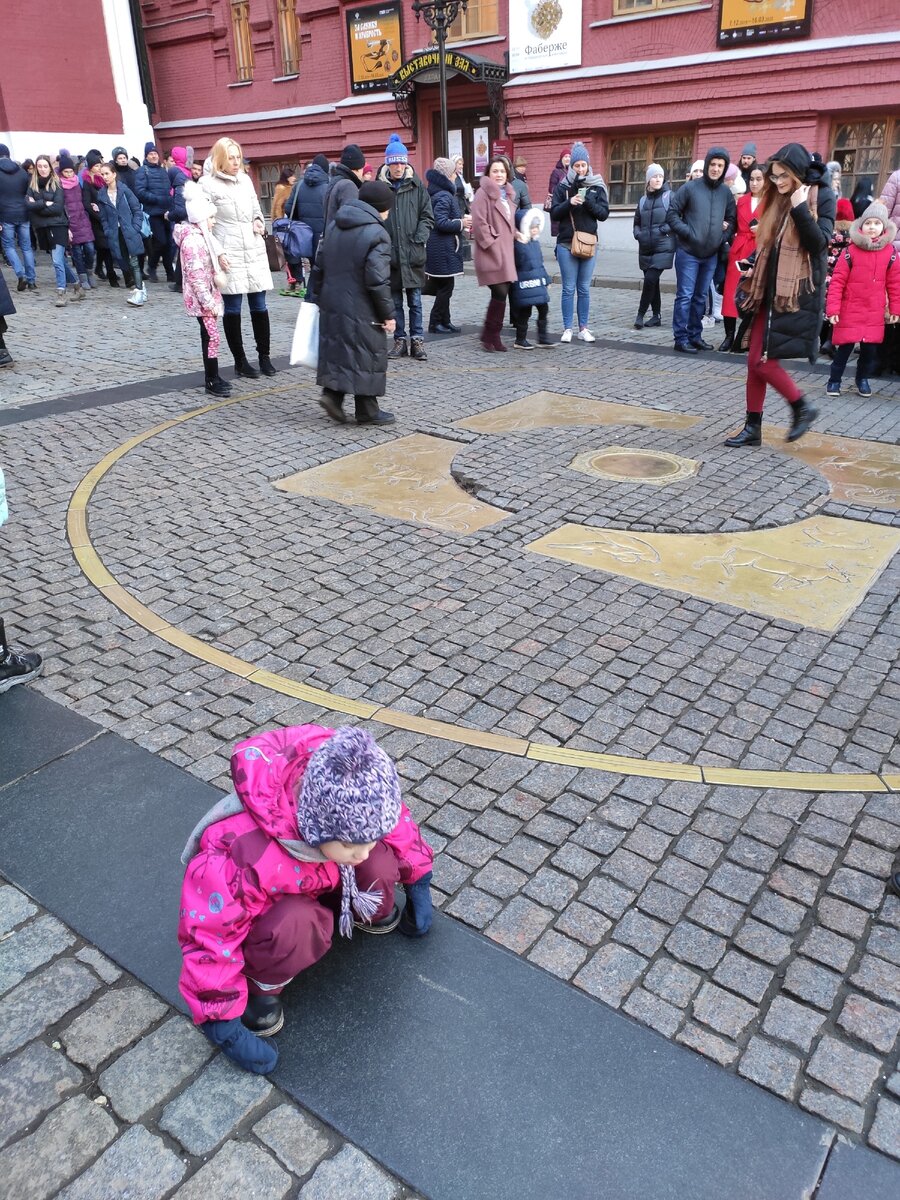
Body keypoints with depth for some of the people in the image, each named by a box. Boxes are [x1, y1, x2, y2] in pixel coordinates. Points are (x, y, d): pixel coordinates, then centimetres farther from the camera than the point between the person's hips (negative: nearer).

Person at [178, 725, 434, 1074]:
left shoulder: (358, 804, -31)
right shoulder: (245, 855, -45)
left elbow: (398, 826, -7)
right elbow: (209, 936, -31)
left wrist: (418, 884, 5)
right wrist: (222, 1023, -23)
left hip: (319, 880, 5)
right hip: (265, 908, -4)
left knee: (381, 864, -23)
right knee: (294, 925, -38)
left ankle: (369, 913, 12)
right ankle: (260, 986, -5)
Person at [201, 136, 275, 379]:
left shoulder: (245, 179, 13)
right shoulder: (208, 184, -4)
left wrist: (259, 221, 3)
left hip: (255, 251, 5)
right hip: (228, 255, -5)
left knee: (259, 306, 5)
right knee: (232, 308, 1)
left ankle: (264, 356, 15)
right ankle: (240, 361, 9)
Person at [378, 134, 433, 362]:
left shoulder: (416, 185, 4)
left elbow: (427, 217, 6)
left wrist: (419, 240, -7)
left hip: (413, 254, 0)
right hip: (389, 253, 0)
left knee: (415, 301, 3)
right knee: (395, 301, 8)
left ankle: (417, 341, 10)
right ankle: (400, 341, 17)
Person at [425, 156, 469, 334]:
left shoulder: (443, 194, 14)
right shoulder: (444, 196, -16)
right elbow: (441, 223, -23)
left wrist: (461, 221, 10)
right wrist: (461, 223, -14)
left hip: (443, 249, 10)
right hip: (443, 250, -10)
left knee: (444, 287, 14)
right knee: (445, 287, -3)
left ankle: (444, 321, 21)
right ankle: (435, 323, 3)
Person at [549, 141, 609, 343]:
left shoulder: (597, 187, 4)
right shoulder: (563, 186, 2)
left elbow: (604, 213, 0)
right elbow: (554, 214, -1)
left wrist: (589, 202, -16)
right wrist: (569, 203, -17)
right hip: (566, 244, -1)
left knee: (584, 288, 6)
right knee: (569, 288, 0)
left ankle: (583, 328, 12)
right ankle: (567, 329, 5)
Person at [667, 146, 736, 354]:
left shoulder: (726, 193, 7)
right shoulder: (690, 188, -5)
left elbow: (731, 219, 16)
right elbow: (672, 213, -4)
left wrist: (724, 236, -1)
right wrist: (687, 232, -13)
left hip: (711, 254, 4)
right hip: (688, 252, -4)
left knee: (701, 297, 11)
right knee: (685, 296, -5)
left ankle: (695, 336, 18)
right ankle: (681, 338, -2)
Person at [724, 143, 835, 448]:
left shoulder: (822, 196, -5)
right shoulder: (778, 199, 13)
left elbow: (818, 244, -15)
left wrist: (800, 209, -21)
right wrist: (753, 278, 10)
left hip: (799, 292, -7)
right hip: (772, 289, 7)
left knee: (763, 360, -11)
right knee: (755, 360, 3)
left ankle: (802, 408, 10)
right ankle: (753, 427, 10)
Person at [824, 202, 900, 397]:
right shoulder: (851, 251, -7)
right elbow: (837, 281, -7)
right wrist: (833, 308, -12)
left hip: (875, 313, 3)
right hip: (850, 311, -3)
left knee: (871, 348, 7)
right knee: (845, 347, 0)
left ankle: (863, 379, 26)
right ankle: (834, 380, 16)